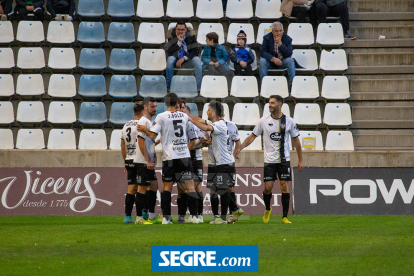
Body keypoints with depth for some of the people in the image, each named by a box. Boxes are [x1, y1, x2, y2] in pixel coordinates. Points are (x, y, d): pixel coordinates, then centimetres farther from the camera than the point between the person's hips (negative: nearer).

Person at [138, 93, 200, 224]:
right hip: (184, 155, 1)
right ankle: (194, 216, -3)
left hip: (169, 157, -1)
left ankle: (166, 217, 3)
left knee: (167, 186, 9)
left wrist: (145, 129, 12)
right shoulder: (184, 116, 5)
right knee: (190, 186, 3)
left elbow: (152, 136, -8)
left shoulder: (161, 117, -6)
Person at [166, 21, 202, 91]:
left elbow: (195, 51, -10)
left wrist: (184, 58, -23)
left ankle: (198, 87, -25)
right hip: (176, 60, -1)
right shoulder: (172, 36, -6)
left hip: (187, 61, 1)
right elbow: (169, 53, -16)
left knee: (197, 60, -30)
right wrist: (179, 42, -24)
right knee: (170, 58, -34)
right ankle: (169, 87, -24)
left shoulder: (190, 35, -5)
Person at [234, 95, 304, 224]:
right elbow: (252, 136, 7)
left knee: (284, 186, -6)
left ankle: (285, 217, 0)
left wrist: (300, 160, 7)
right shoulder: (264, 121, 0)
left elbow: (296, 140, 7)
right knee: (268, 187, -4)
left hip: (284, 160, 0)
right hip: (269, 160, 0)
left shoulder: (289, 121, -1)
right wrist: (239, 148, -4)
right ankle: (267, 210, 24)